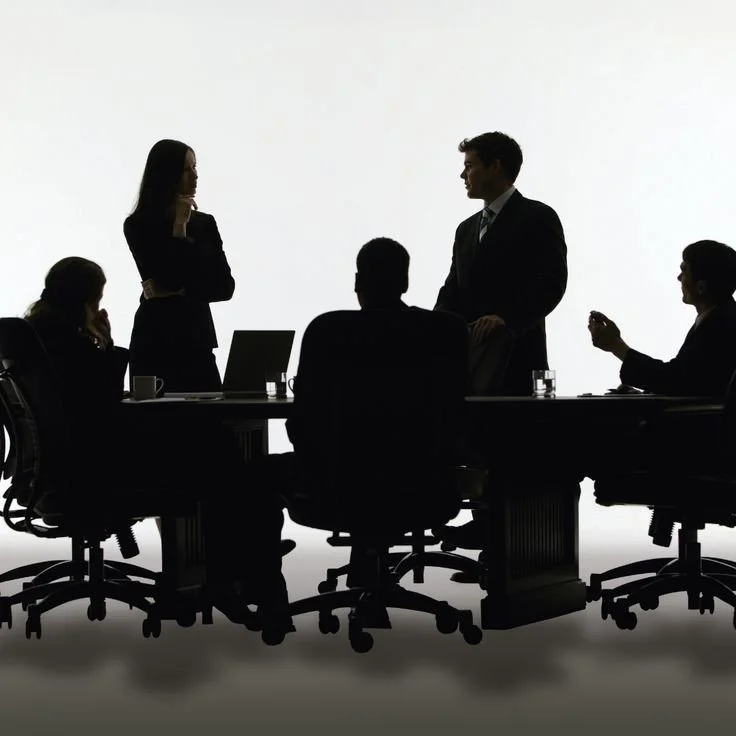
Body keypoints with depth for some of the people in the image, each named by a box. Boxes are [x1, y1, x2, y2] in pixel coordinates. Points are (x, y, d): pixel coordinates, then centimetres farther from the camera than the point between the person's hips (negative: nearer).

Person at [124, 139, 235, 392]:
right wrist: (179, 227, -12)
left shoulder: (204, 223, 10)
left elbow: (225, 286, 2)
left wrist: (180, 292, -10)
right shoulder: (138, 225, -2)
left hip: (198, 340, 4)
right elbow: (167, 277, -14)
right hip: (155, 342, -4)